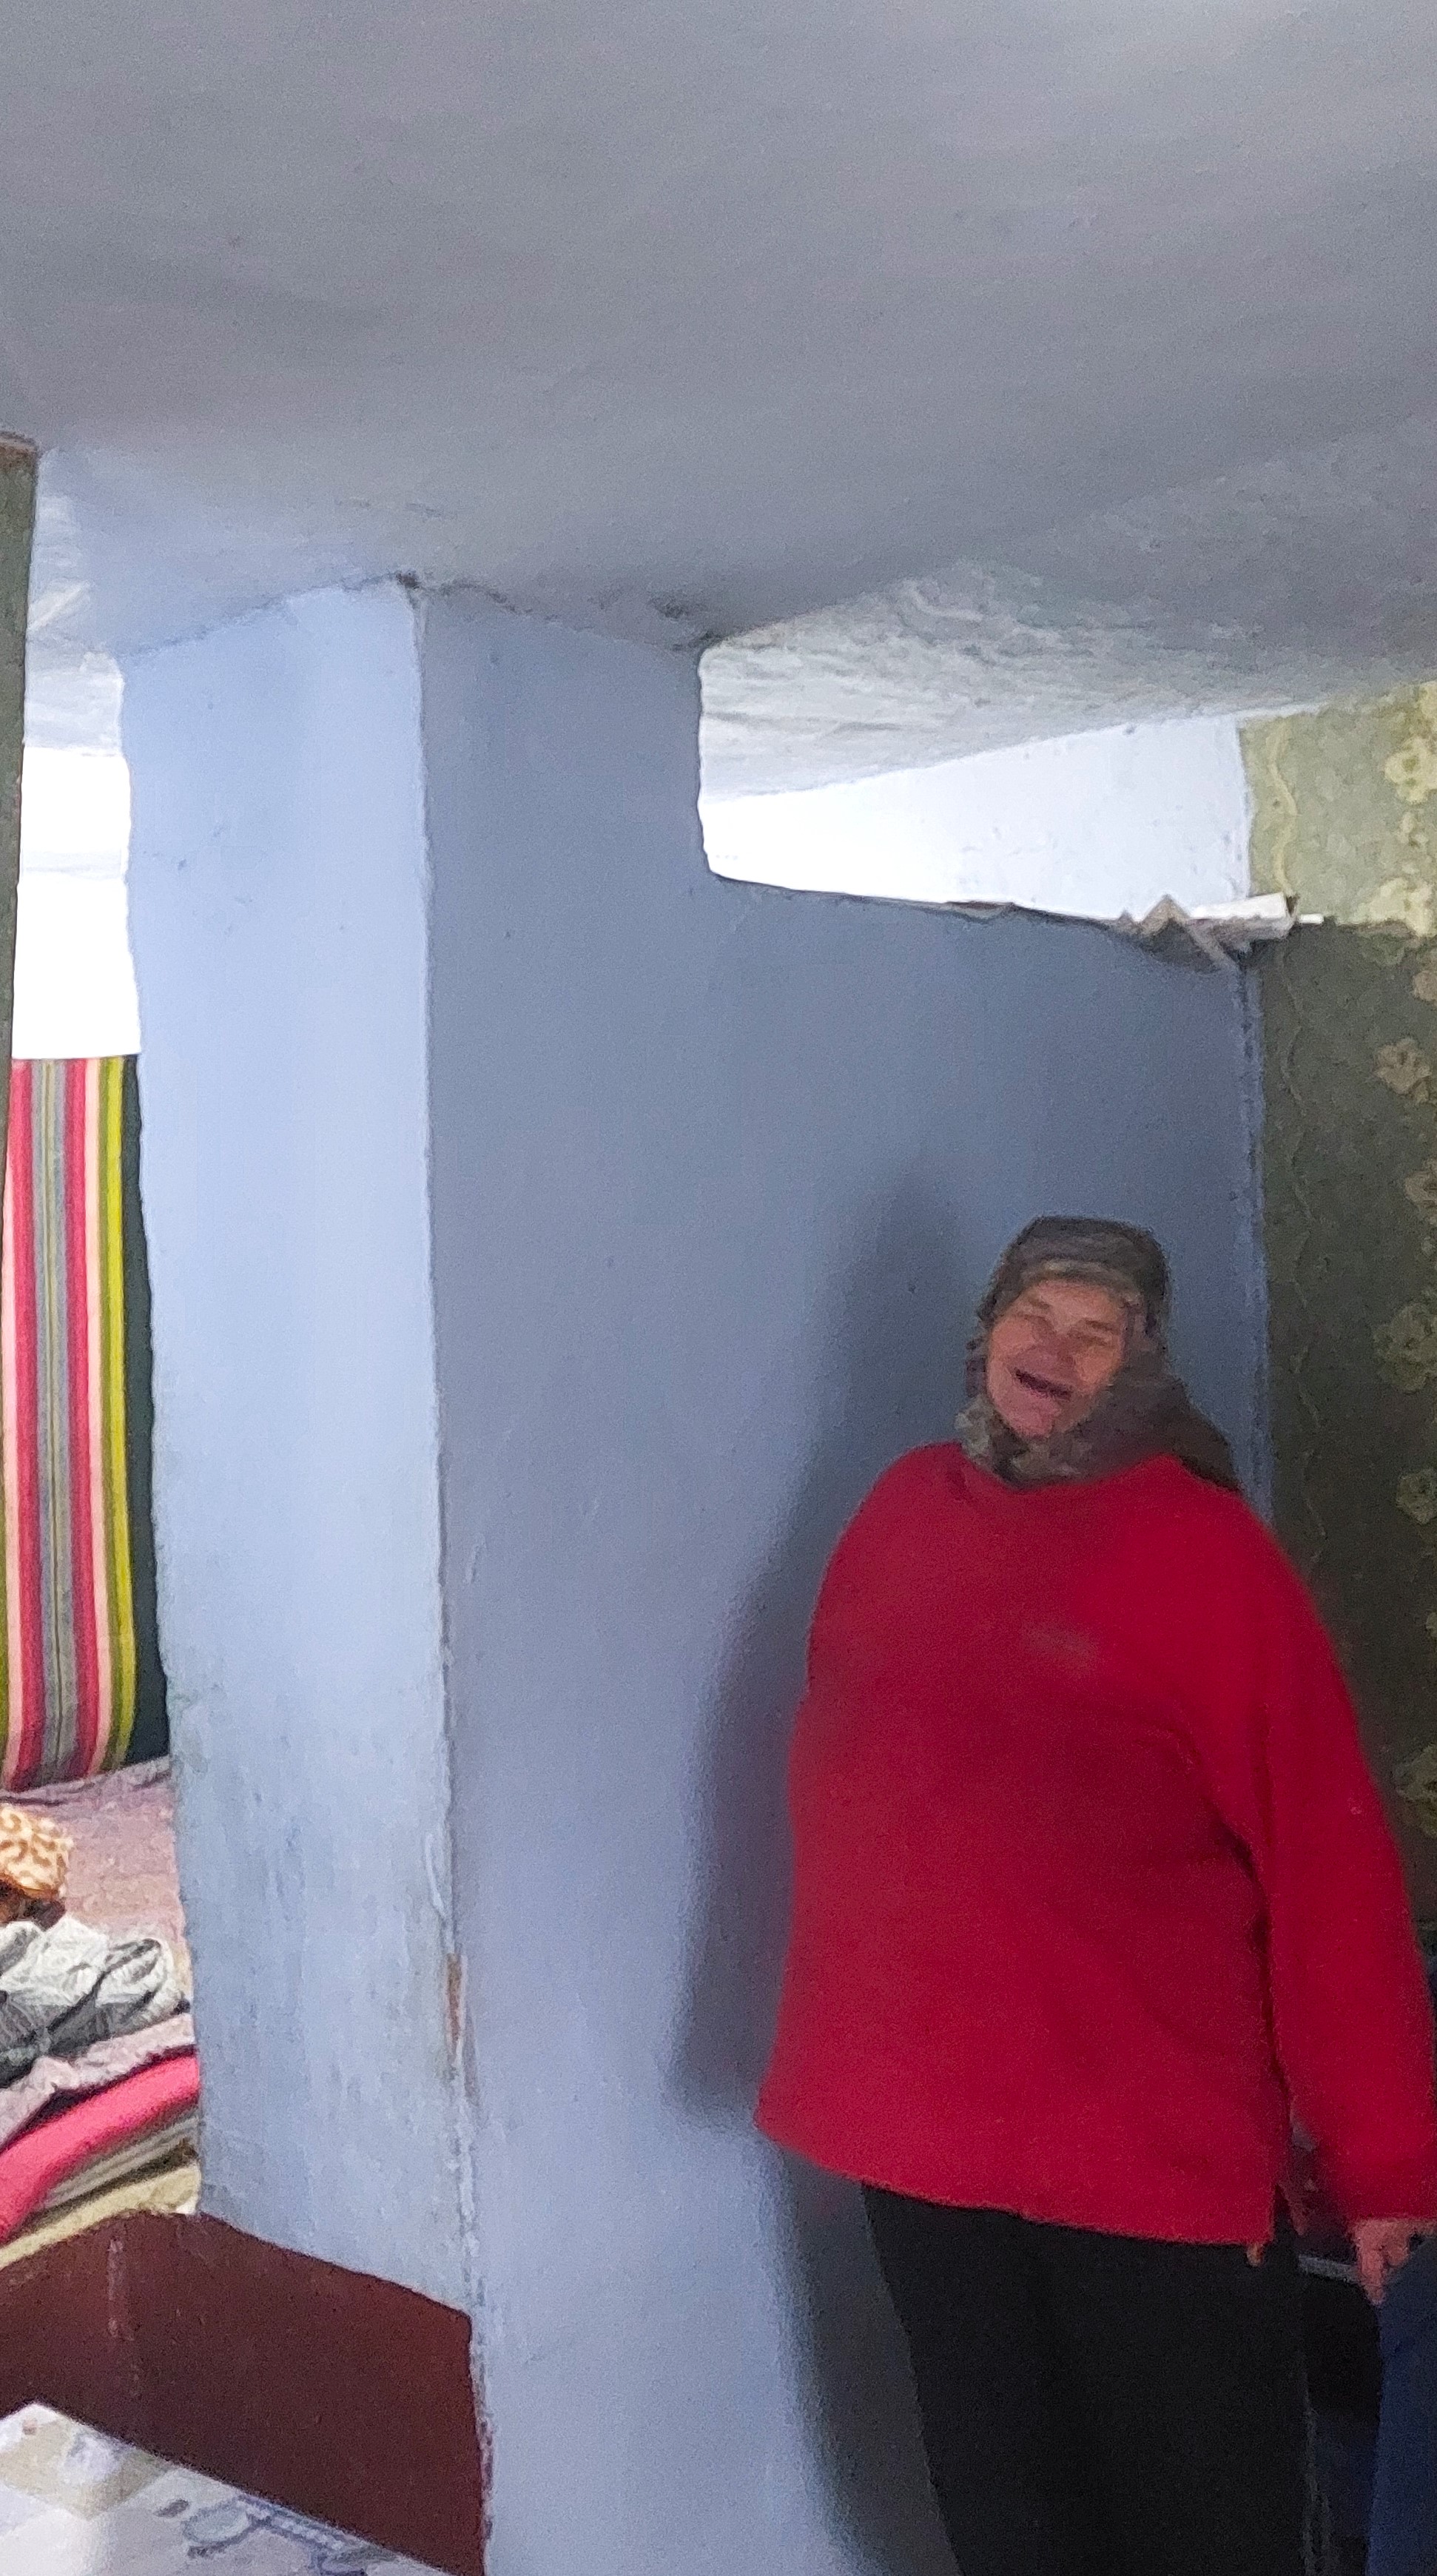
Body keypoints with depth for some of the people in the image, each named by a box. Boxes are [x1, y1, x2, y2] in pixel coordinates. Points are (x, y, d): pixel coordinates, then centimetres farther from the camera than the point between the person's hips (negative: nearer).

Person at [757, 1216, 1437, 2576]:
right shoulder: (902, 1512, 3)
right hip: (924, 2123, 4)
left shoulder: (1203, 1550, -12)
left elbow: (1325, 1861, -12)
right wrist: (847, 2067, 11)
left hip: (1157, 2146, -4)